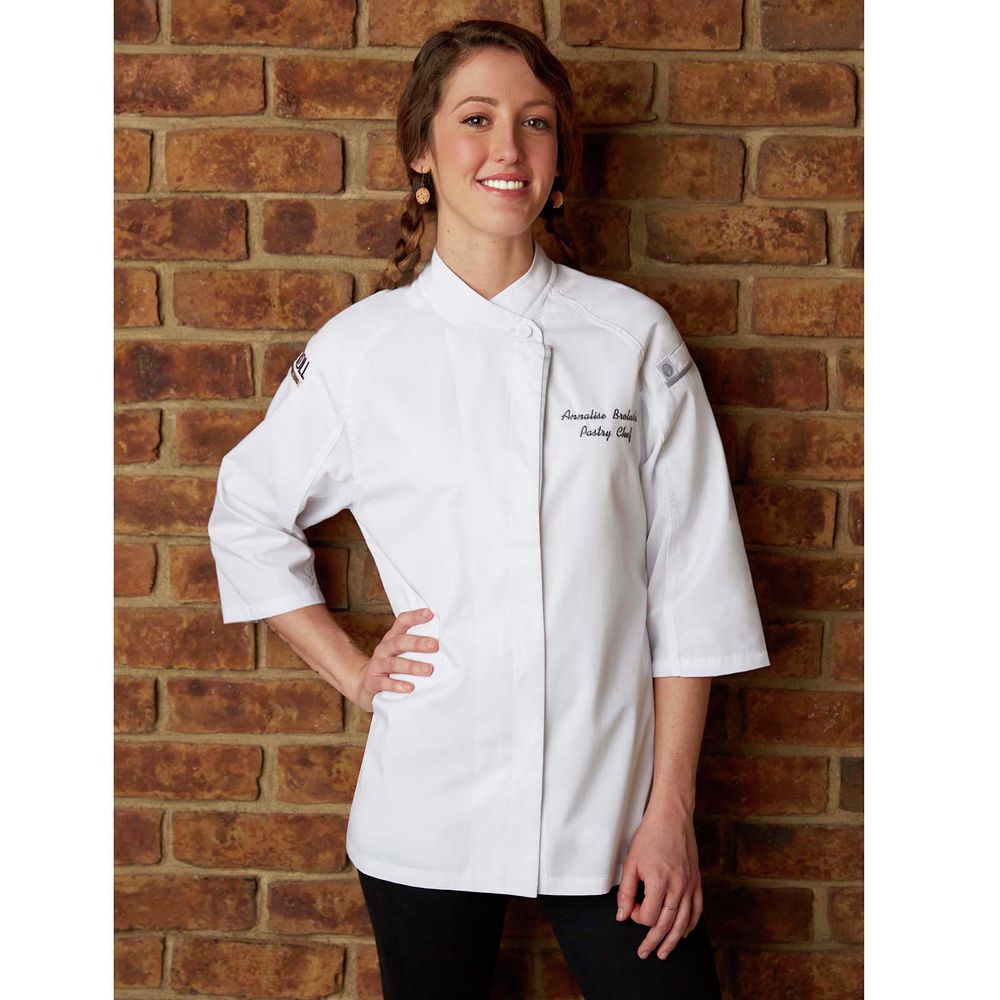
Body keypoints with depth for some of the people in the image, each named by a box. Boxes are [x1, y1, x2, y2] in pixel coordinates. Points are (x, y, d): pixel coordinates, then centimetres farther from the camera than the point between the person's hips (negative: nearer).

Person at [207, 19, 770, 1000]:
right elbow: (247, 516, 13)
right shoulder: (362, 350, -1)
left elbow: (691, 586, -2)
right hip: (429, 802, 1)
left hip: (608, 798, 0)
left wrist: (670, 808, -4)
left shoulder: (634, 335, -2)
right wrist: (349, 670, 4)